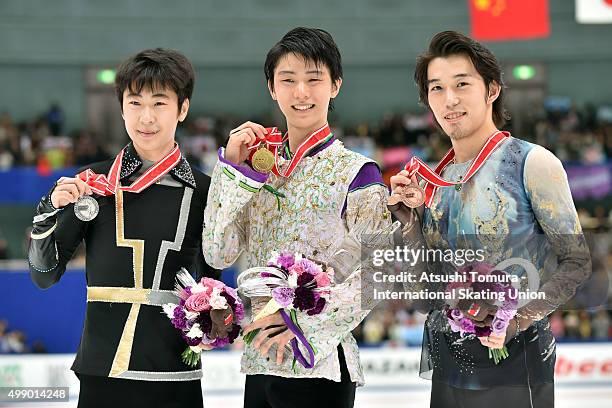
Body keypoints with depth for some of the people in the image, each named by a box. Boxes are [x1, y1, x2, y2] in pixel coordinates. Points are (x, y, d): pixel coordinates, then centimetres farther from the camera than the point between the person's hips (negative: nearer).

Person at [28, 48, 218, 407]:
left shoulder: (202, 190, 2)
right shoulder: (94, 182, 2)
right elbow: (44, 275, 5)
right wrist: (50, 212, -9)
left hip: (173, 374, 0)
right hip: (101, 373, 0)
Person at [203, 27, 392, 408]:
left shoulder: (355, 172, -7)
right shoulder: (257, 166, 9)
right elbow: (219, 254, 2)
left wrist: (302, 324, -16)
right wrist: (232, 169, -5)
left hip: (320, 365, -5)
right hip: (260, 362, 5)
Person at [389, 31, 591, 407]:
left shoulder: (531, 162, -9)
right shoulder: (433, 179, 8)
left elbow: (577, 262, -9)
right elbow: (433, 280, 10)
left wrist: (519, 320, -20)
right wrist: (406, 216, -1)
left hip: (513, 364, -5)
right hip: (448, 361, 5)